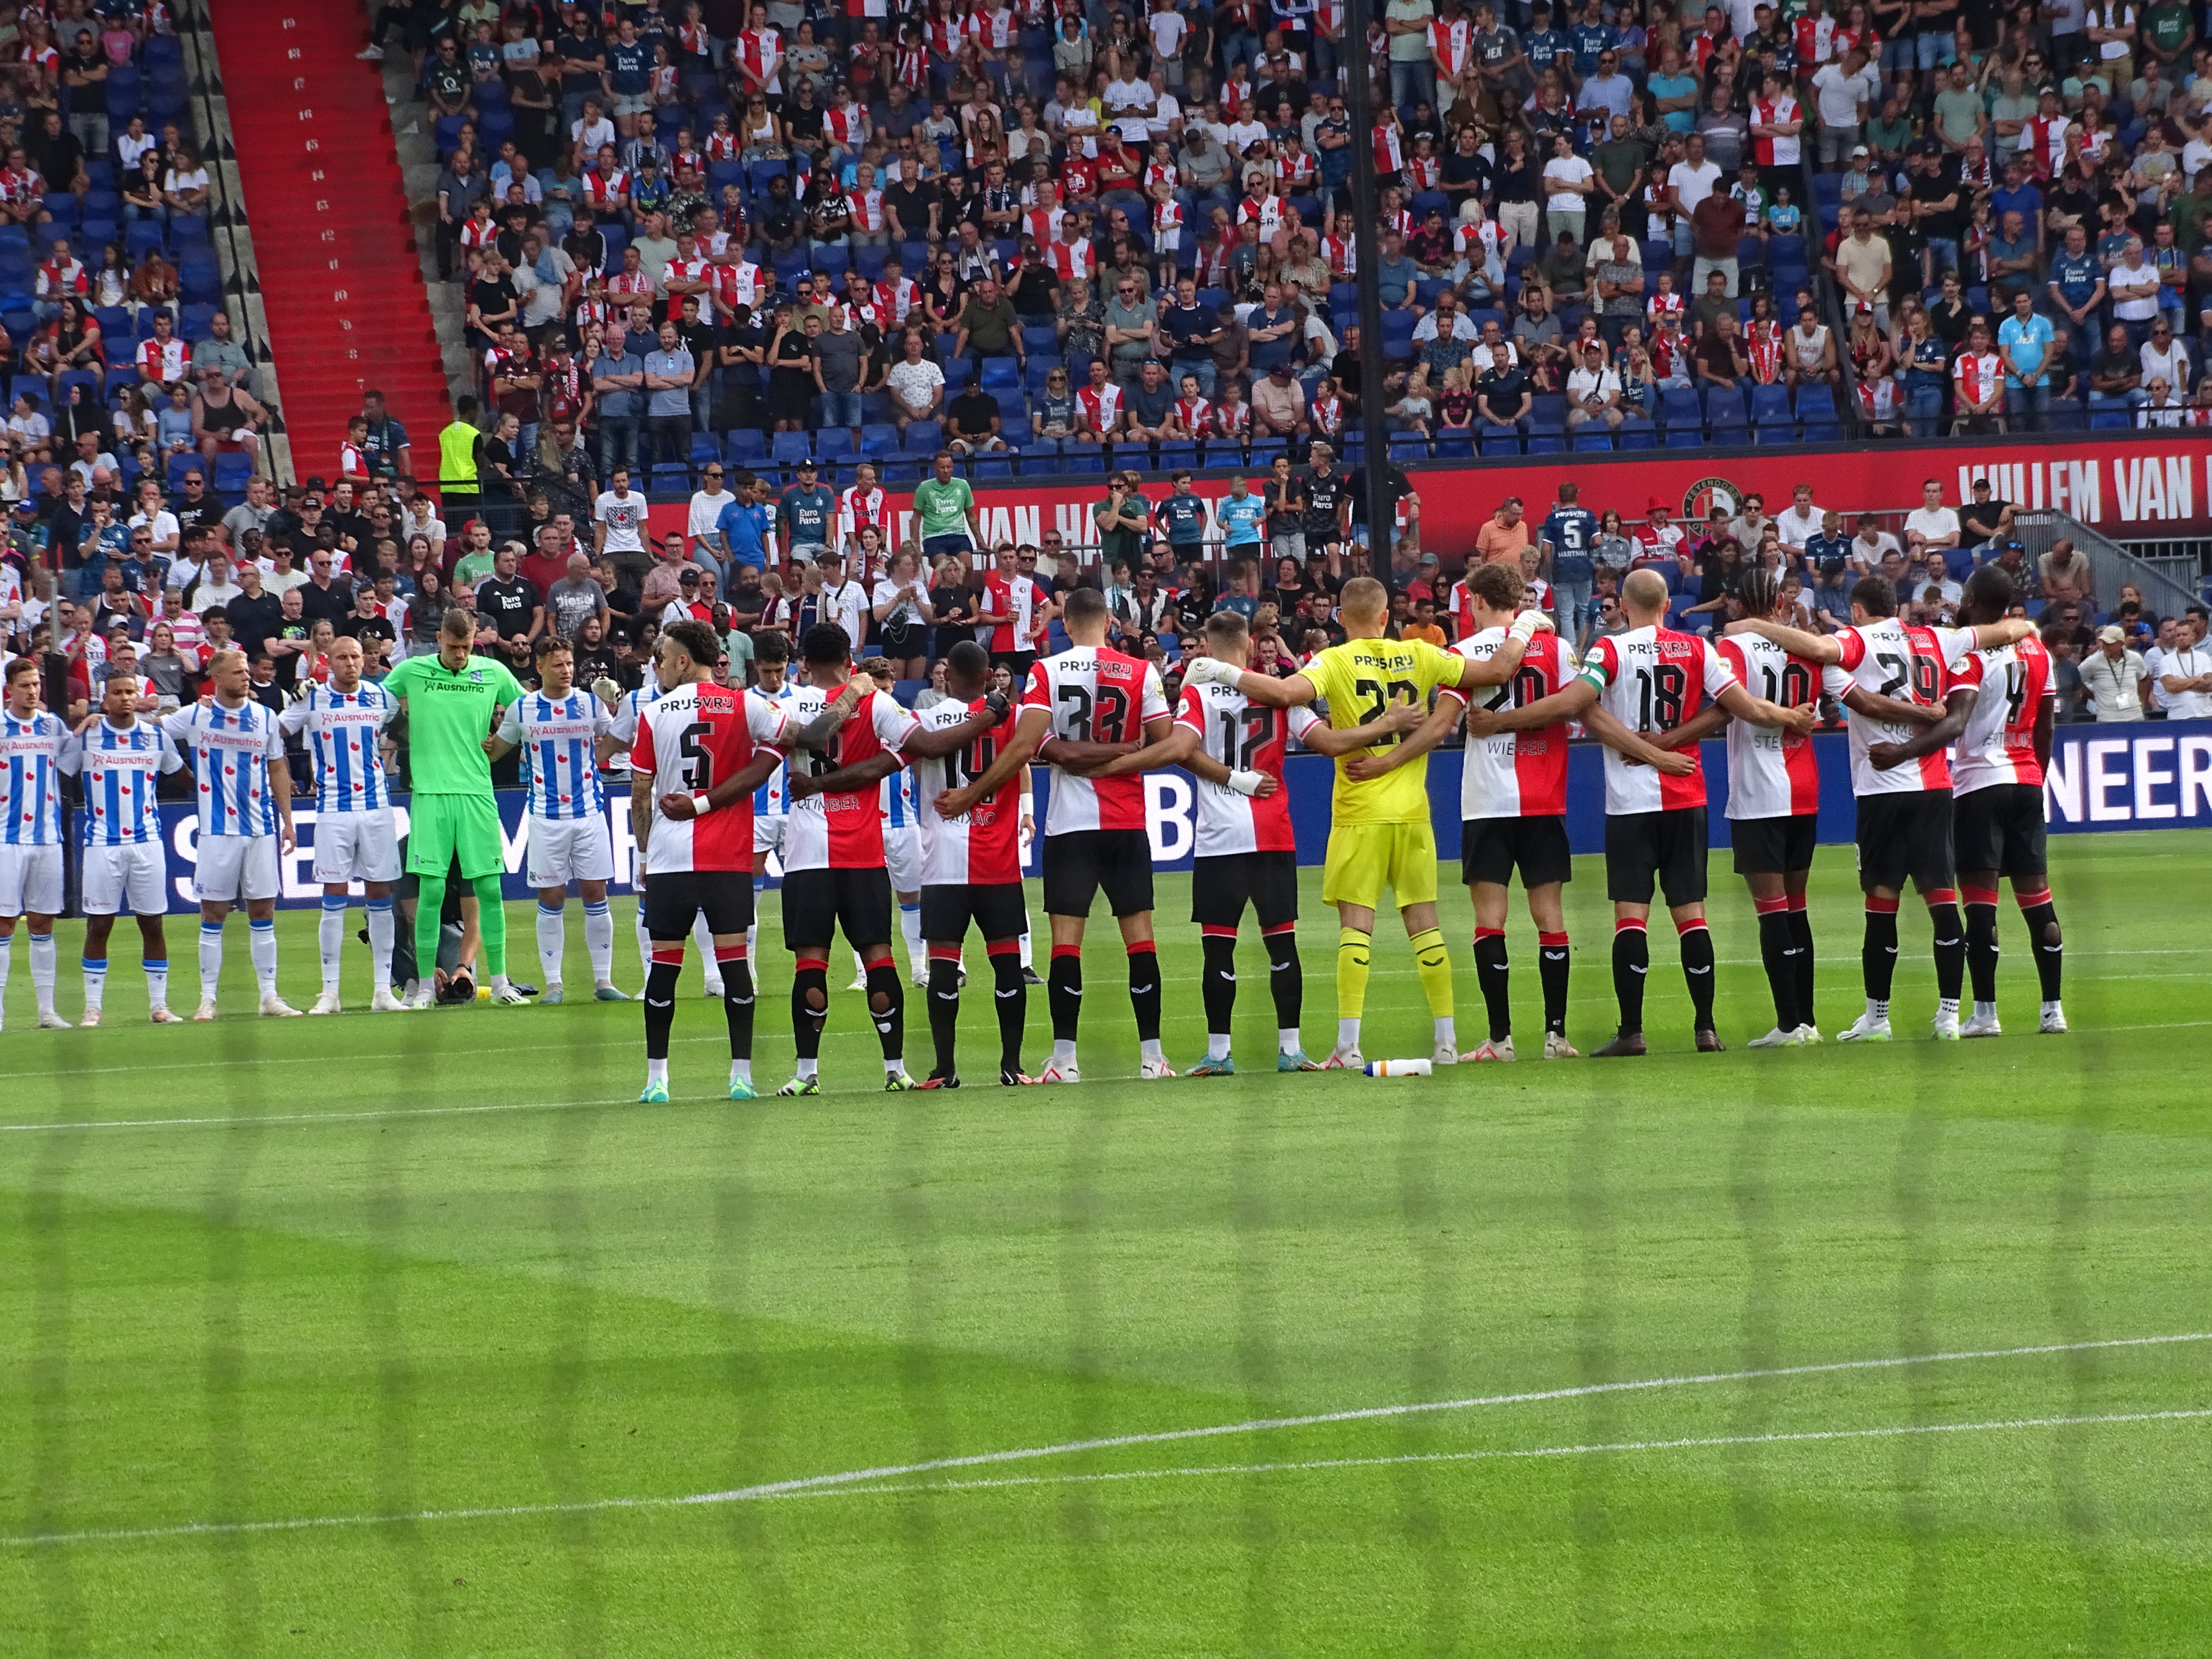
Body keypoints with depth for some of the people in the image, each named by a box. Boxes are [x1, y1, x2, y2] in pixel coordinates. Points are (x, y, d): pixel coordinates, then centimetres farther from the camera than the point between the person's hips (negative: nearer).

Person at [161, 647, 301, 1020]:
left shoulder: (265, 716, 6)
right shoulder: (195, 716, -1)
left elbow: (278, 769, 13)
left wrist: (287, 821, 10)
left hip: (261, 830, 2)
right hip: (217, 831, -2)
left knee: (263, 912, 4)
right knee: (212, 913, 0)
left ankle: (269, 996, 8)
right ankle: (208, 999, 5)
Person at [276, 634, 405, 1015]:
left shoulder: (381, 697, 6)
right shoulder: (312, 698, 0)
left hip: (376, 807, 2)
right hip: (333, 809, -2)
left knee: (380, 899, 3)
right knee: (334, 901, -2)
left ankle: (382, 990, 8)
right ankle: (330, 992, 2)